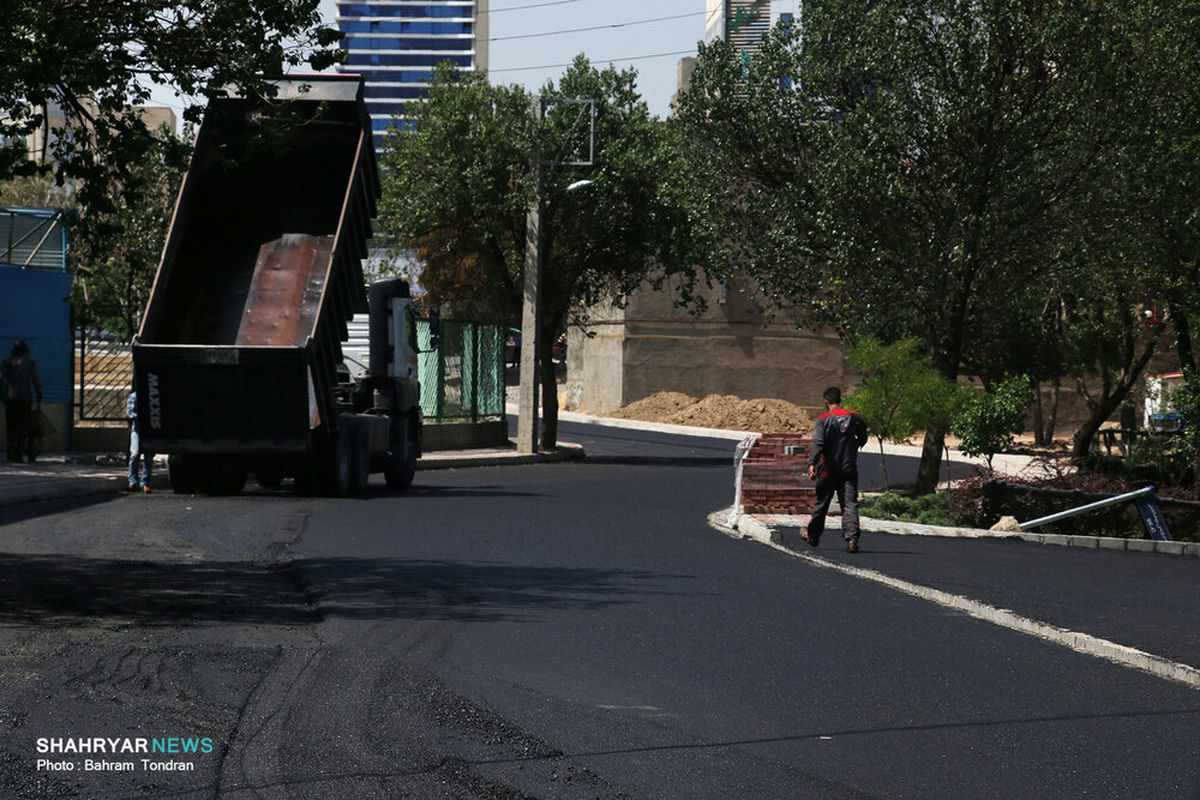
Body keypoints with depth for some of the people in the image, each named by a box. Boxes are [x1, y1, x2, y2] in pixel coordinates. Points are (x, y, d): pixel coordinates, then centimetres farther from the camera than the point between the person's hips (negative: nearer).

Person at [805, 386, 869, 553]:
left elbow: (818, 442, -19)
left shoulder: (824, 419, -7)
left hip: (828, 469, -2)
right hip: (849, 468, 2)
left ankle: (813, 536, 28)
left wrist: (812, 463, -25)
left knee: (821, 504, 12)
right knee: (850, 504, -3)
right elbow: (863, 439, 16)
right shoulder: (853, 417, 5)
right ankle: (852, 539, -18)